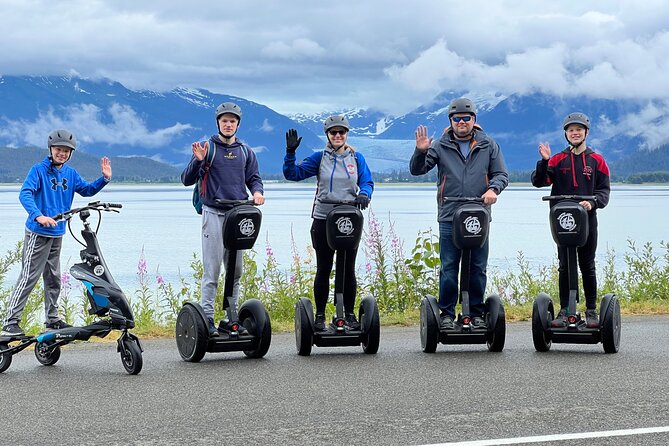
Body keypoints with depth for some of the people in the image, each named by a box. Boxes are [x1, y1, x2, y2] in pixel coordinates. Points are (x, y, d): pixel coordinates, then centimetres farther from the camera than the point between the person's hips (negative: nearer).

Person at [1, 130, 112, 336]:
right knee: (29, 277, -11)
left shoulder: (70, 173, 9)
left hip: (57, 233, 7)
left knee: (54, 278, 15)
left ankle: (52, 319, 27)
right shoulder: (39, 170, -11)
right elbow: (25, 194, -22)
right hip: (38, 233, -7)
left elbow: (86, 190, 16)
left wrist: (105, 178, -1)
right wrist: (38, 216, -37)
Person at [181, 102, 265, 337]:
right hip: (214, 214, -5)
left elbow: (253, 178, 17)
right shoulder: (207, 147, 0)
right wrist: (198, 161, -22)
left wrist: (257, 191, -5)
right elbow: (187, 180, -4)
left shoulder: (245, 151, 13)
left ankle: (231, 317, 16)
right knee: (212, 270, -8)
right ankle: (207, 318, -4)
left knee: (235, 270, 8)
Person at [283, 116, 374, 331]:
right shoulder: (319, 158, 4)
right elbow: (292, 173, 0)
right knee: (323, 269, 4)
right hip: (323, 219, -1)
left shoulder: (356, 158, 7)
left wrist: (364, 194, -19)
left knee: (348, 269, 5)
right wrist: (290, 152, -14)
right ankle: (320, 315, 10)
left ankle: (349, 314, 13)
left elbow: (367, 182, 3)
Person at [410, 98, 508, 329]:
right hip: (449, 216, -1)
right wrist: (420, 152, -18)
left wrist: (493, 189, -10)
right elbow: (416, 170, 2)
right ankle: (447, 314, 6)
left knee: (478, 267, 5)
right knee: (448, 268, -1)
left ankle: (477, 314, 14)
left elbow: (501, 174, 11)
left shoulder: (488, 145, 10)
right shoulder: (440, 146, 6)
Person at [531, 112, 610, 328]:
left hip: (587, 219, -1)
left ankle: (591, 311, 10)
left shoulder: (596, 161, 6)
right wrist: (544, 161, -17)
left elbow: (604, 189, 4)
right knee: (564, 267, 2)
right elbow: (539, 181, -2)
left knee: (587, 266, 4)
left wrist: (592, 202, -15)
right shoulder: (558, 160, 7)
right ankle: (564, 310, 7)